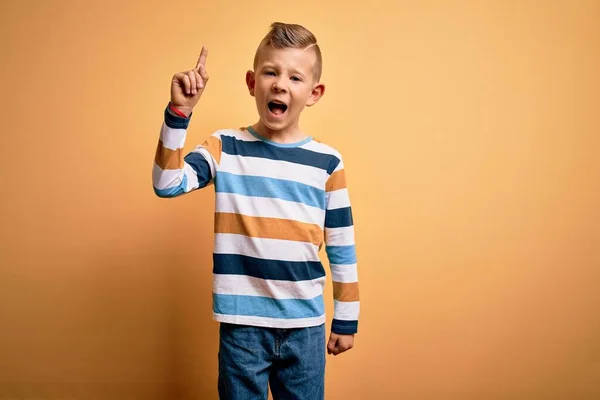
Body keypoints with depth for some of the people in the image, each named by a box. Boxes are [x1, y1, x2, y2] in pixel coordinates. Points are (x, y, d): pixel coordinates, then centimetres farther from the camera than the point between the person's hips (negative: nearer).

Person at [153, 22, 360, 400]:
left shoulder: (327, 162, -2)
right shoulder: (225, 148, -2)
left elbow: (342, 248, 3)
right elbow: (167, 184, -16)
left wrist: (346, 319, 6)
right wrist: (179, 111, -23)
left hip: (305, 325, 1)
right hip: (242, 324, 0)